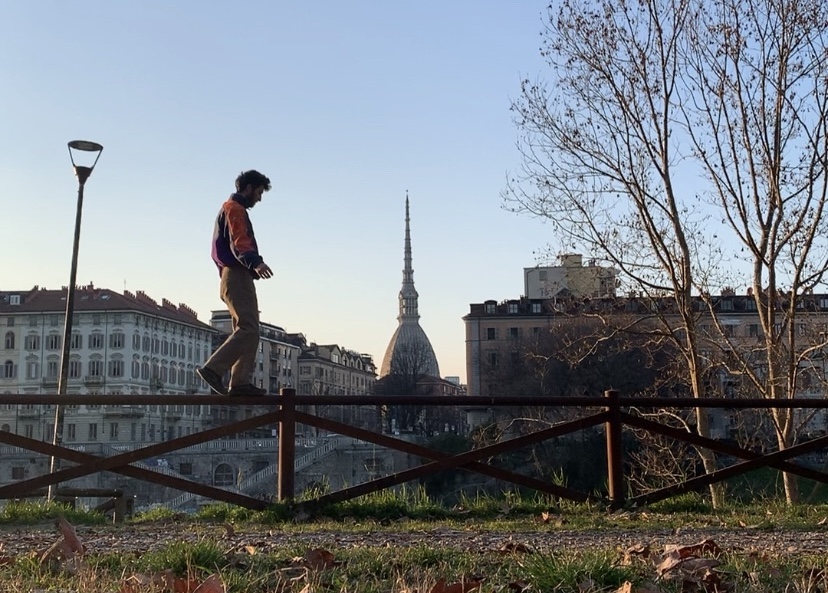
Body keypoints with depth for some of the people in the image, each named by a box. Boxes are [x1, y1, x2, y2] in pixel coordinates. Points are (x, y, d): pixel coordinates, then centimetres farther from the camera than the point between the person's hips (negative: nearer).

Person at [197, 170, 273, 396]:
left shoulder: (232, 209, 26)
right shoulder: (234, 208, -6)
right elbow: (239, 242, -23)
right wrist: (255, 262, -39)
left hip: (234, 277, 11)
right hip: (237, 276, -11)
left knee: (248, 330, 6)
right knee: (248, 329, -18)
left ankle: (240, 383, 0)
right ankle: (213, 369, -21)